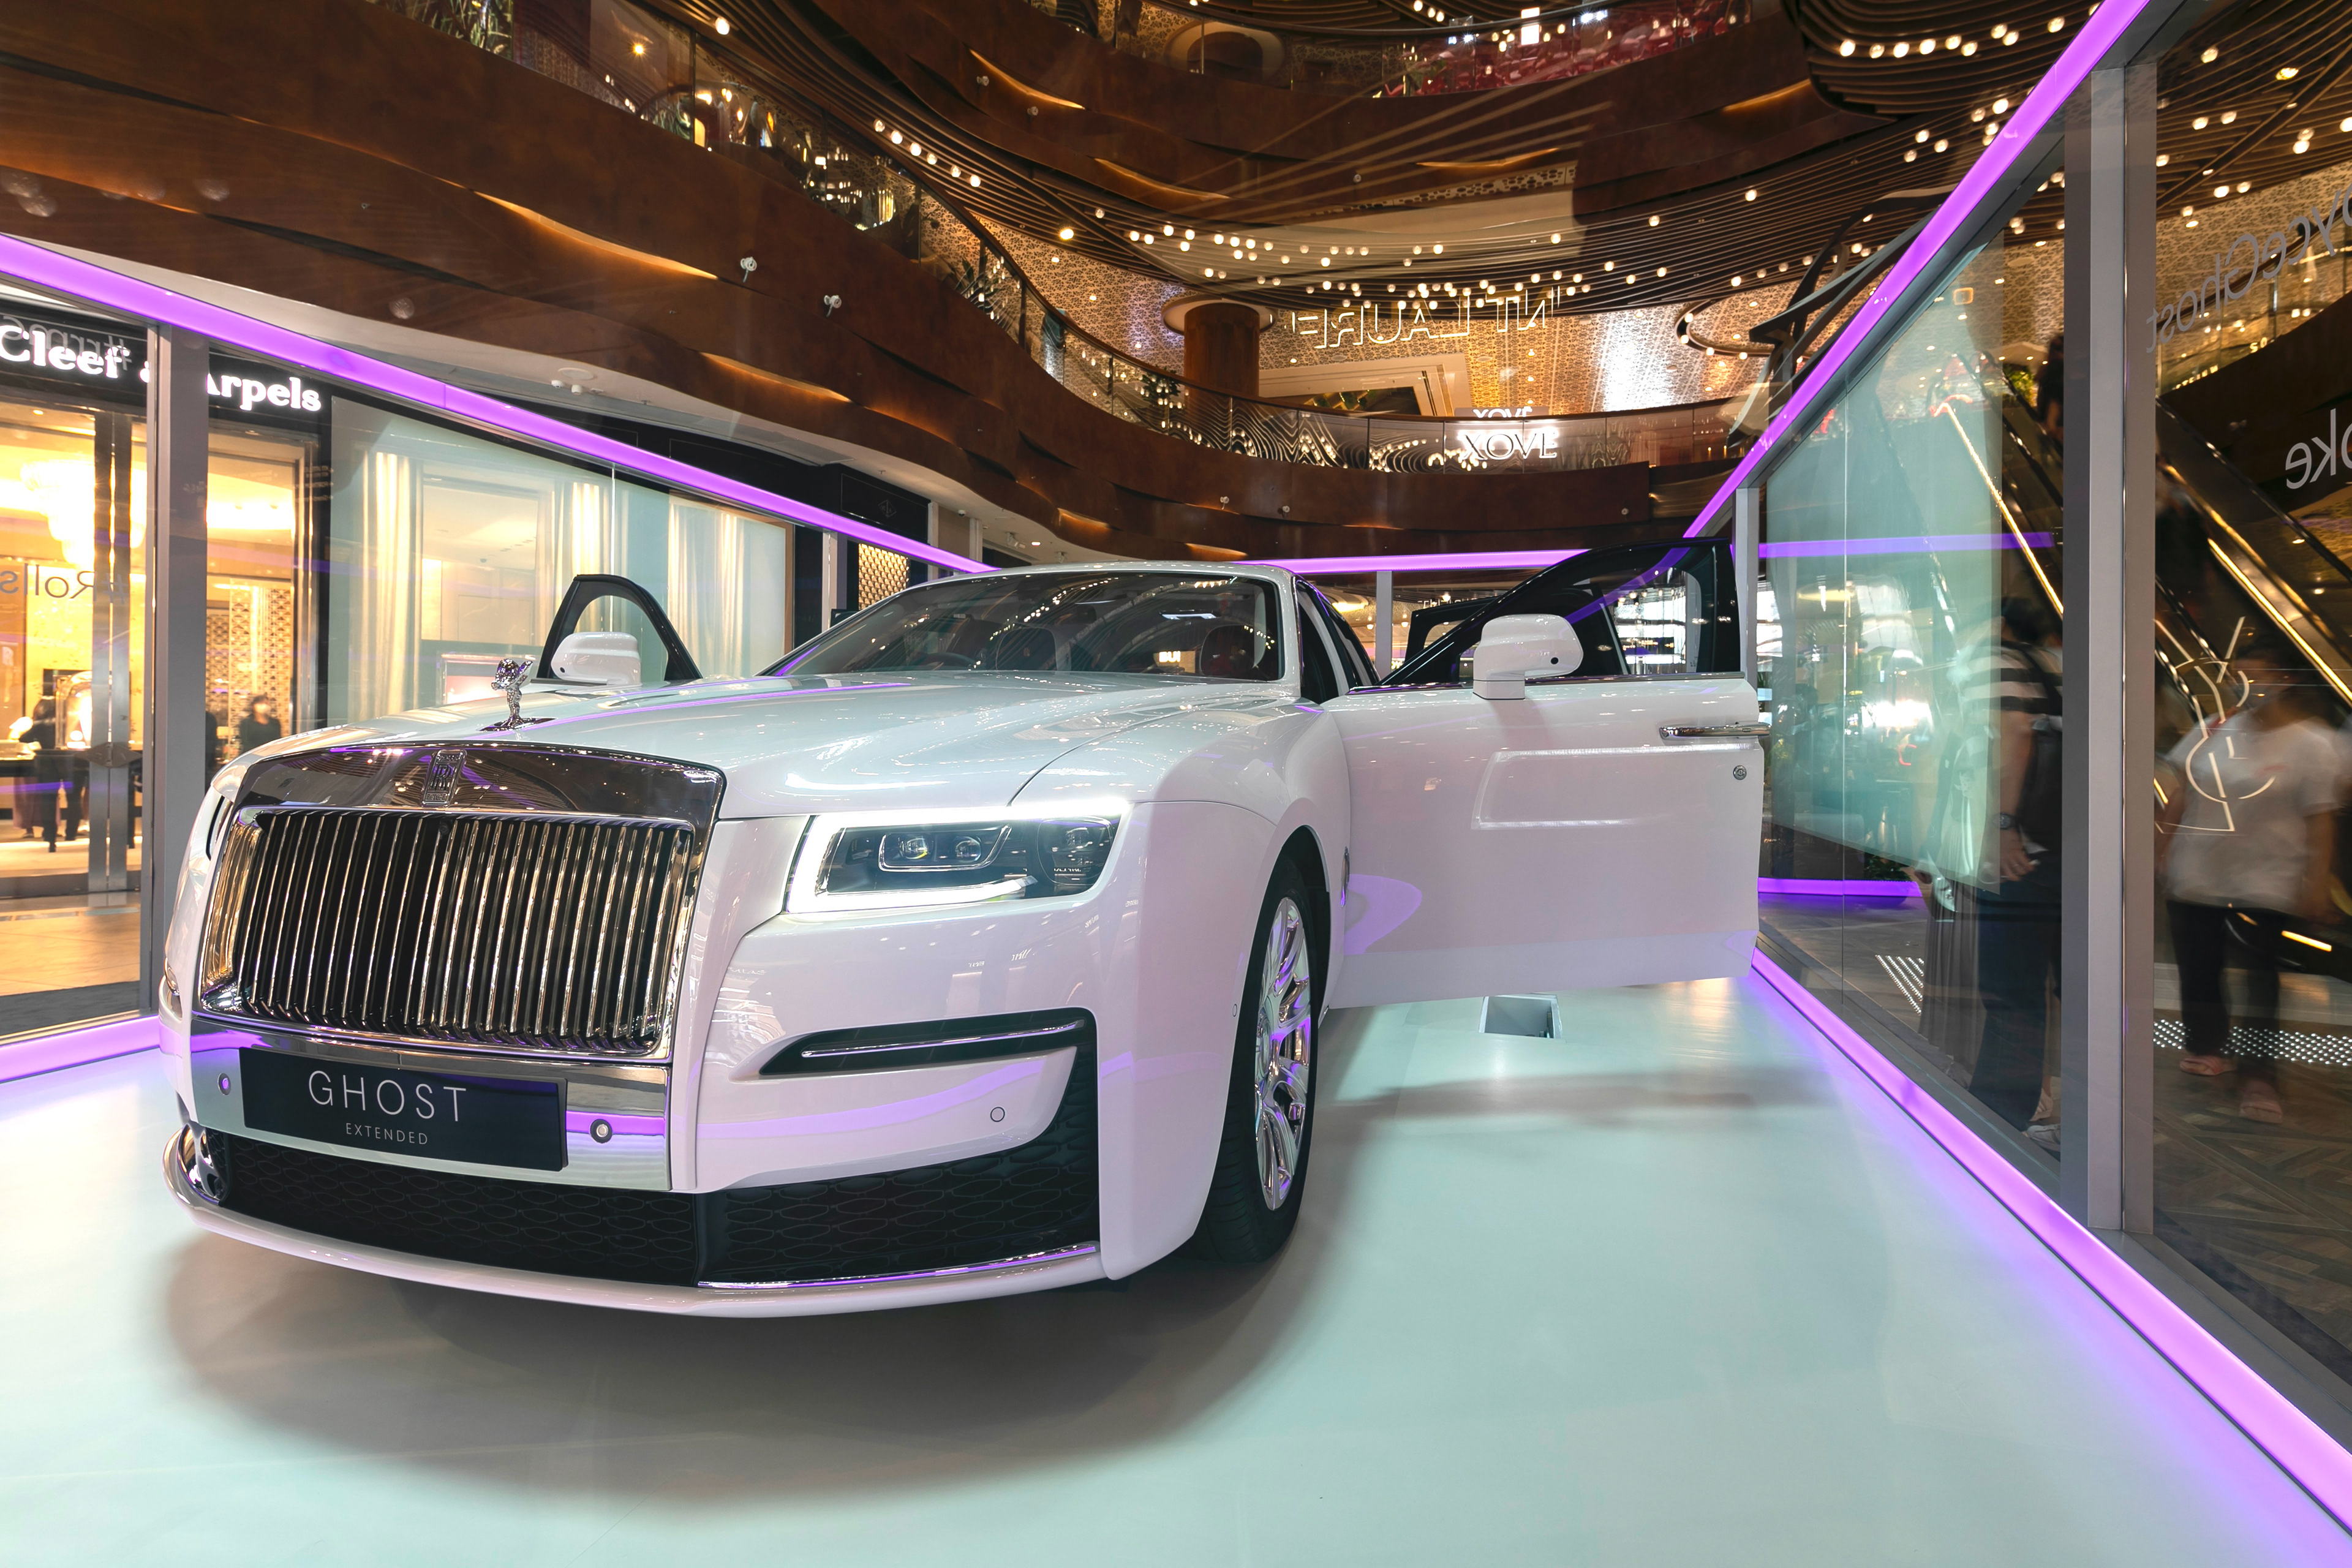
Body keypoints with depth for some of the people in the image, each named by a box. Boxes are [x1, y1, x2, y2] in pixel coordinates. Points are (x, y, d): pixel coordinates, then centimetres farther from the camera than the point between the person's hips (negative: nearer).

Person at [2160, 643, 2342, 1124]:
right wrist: (2162, 850, 9)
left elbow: (2321, 819, -9)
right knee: (2198, 972, 13)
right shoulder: (2215, 730, 5)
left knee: (2260, 984, -2)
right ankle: (2207, 1048, 31)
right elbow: (2182, 795, 11)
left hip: (2264, 888, -4)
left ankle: (2257, 1076, 3)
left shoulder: (2312, 744, -7)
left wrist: (2317, 885, -14)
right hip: (2196, 881, 4)